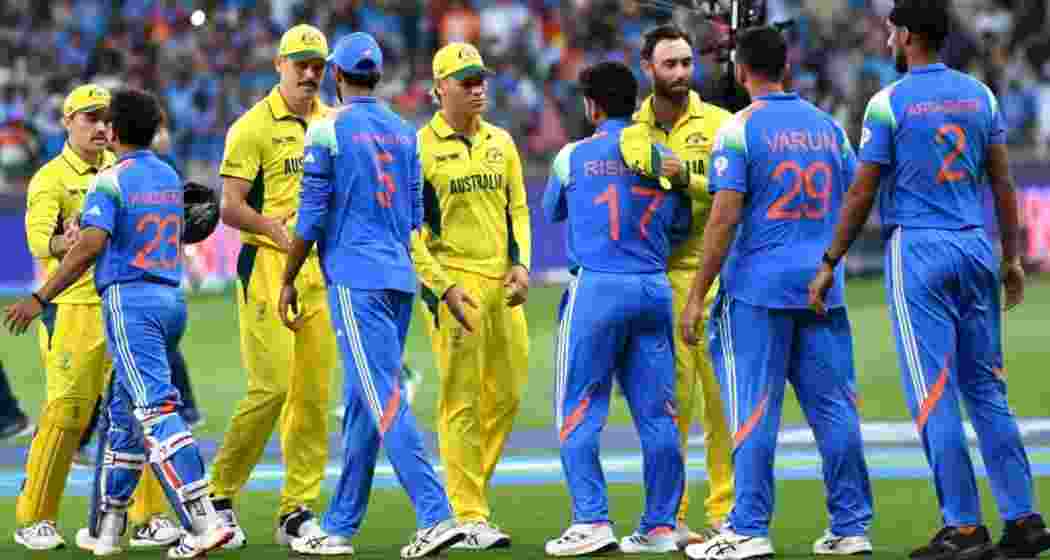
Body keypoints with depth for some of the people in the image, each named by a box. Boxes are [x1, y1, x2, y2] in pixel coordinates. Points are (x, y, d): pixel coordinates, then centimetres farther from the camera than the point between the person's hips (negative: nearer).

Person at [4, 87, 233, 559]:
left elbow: (91, 245, -20)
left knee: (155, 410, -15)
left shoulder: (111, 180, -8)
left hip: (129, 299, -8)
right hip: (171, 299, 8)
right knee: (125, 410, 18)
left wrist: (40, 299, -18)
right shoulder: (170, 177, 15)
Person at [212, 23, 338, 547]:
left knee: (314, 393, 4)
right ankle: (220, 493, 3)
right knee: (272, 385, -13)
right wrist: (275, 227, -23)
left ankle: (297, 511, 10)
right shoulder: (254, 126, -5)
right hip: (267, 267, -6)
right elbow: (229, 208, -10)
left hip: (322, 269, 6)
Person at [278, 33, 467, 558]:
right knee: (362, 402, 12)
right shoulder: (404, 131, 12)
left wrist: (288, 280, 2)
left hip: (355, 278, -7)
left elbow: (312, 216, -7)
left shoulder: (327, 130, -6)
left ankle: (436, 516, -22)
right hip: (399, 278, 7)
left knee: (385, 401, -11)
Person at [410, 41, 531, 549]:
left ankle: (467, 491, 23)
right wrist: (443, 286, -13)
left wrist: (521, 264, 1)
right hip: (454, 281, -6)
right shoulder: (420, 147, -5)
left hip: (503, 283, 6)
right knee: (462, 400, -6)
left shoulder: (500, 142, 13)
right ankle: (470, 517, -4)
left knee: (507, 395, 7)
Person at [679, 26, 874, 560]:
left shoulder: (740, 128, -6)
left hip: (758, 286, -5)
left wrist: (696, 297, -9)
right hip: (824, 288, 5)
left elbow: (724, 218, -12)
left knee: (753, 410, -2)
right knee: (834, 407, 7)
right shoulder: (827, 125, 11)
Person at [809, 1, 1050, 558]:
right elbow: (1003, 183, 10)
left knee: (934, 396, -2)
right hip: (977, 249, 5)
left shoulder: (888, 104, -8)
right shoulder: (979, 95, 7)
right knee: (987, 391, 11)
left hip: (919, 250, -5)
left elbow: (862, 194, -6)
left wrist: (828, 265, 2)